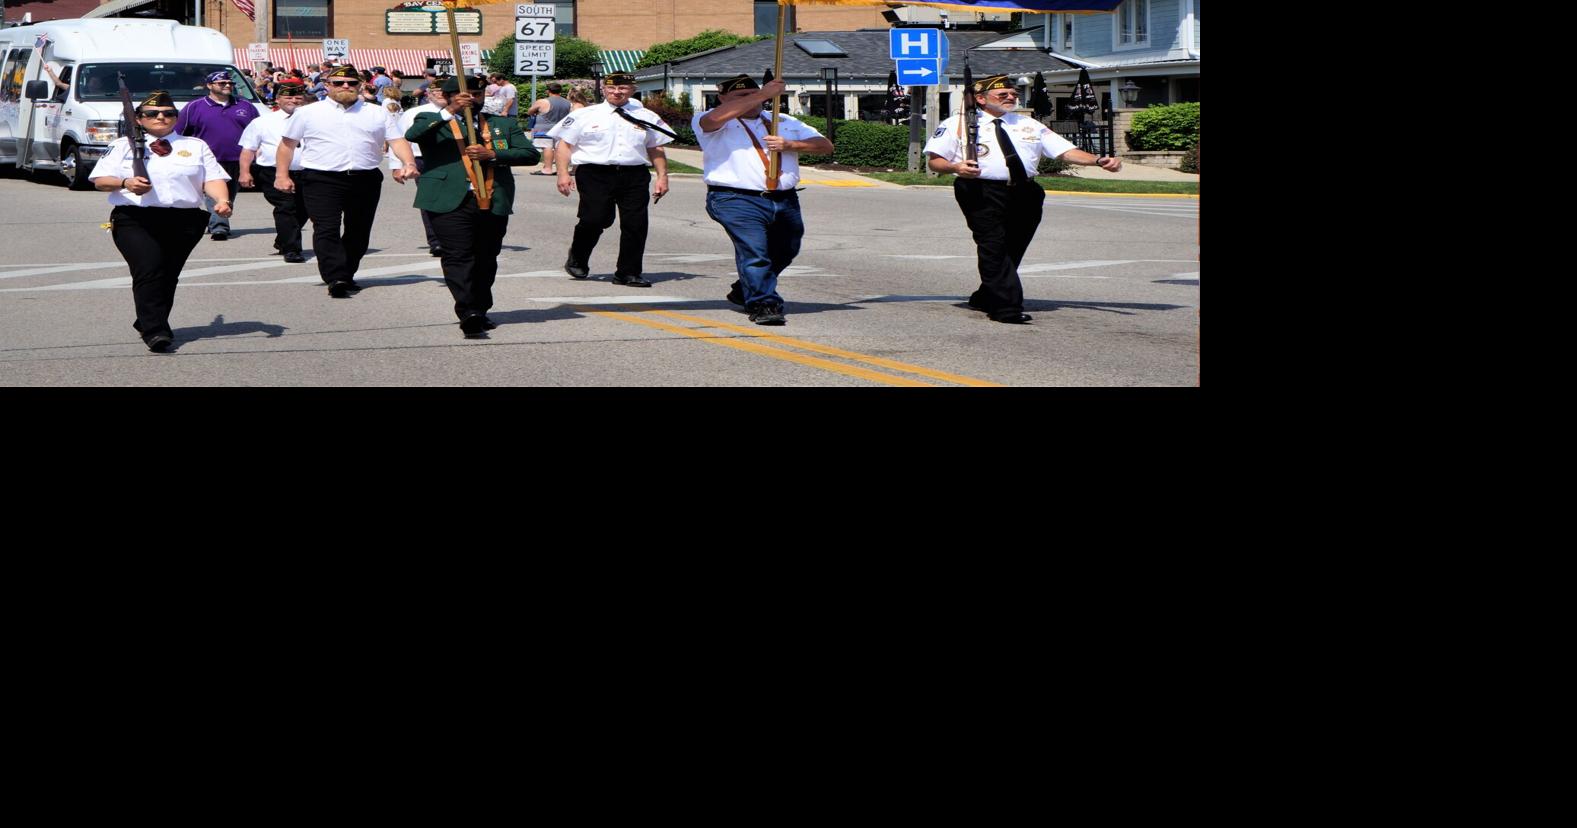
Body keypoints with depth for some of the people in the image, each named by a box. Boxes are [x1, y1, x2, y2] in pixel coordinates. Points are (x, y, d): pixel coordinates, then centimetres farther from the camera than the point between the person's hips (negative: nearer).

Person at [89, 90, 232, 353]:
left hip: (184, 220, 3)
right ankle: (155, 331, -26)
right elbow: (100, 181, 6)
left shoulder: (196, 146, 19)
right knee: (149, 269, -21)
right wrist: (125, 183, -15)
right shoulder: (123, 145, 14)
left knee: (168, 275, 5)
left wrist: (222, 200, -13)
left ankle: (147, 322, 24)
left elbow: (212, 179, 8)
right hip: (135, 219, -3)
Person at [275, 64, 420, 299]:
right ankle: (336, 279, -23)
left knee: (358, 232, 8)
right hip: (322, 180, -2)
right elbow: (287, 144, 11)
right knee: (326, 230, -15)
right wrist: (282, 175, 4)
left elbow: (398, 140, 4)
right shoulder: (308, 114, 7)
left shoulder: (378, 114, 10)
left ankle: (346, 276, 20)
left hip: (365, 180, 2)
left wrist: (409, 163, -14)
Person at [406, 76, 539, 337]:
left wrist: (493, 154, -7)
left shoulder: (503, 124, 18)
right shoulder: (432, 121, 11)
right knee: (458, 256, -15)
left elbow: (531, 154, 8)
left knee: (486, 259, 7)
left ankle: (480, 311, 19)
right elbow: (412, 135, -12)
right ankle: (468, 313, -22)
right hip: (450, 201, -3)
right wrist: (449, 111, -17)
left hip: (493, 203, 3)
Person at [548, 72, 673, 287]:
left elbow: (656, 149, 19)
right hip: (595, 175, -3)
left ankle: (629, 273, 8)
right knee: (595, 219, -13)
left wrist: (662, 176, 10)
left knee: (635, 224, -4)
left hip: (634, 176, 3)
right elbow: (565, 144, 7)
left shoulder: (646, 118, 14)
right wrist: (563, 173, -3)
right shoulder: (585, 116, 7)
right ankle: (577, 261, 15)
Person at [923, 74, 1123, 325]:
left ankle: (986, 299, 26)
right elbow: (934, 161, 4)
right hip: (982, 193, -5)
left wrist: (1099, 161, -3)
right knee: (994, 248, -15)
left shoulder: (1029, 125, 20)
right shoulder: (957, 124, 7)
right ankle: (1007, 307, -19)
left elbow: (1065, 151, 13)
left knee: (1013, 249, 9)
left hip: (1025, 194, 5)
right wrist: (956, 167, -18)